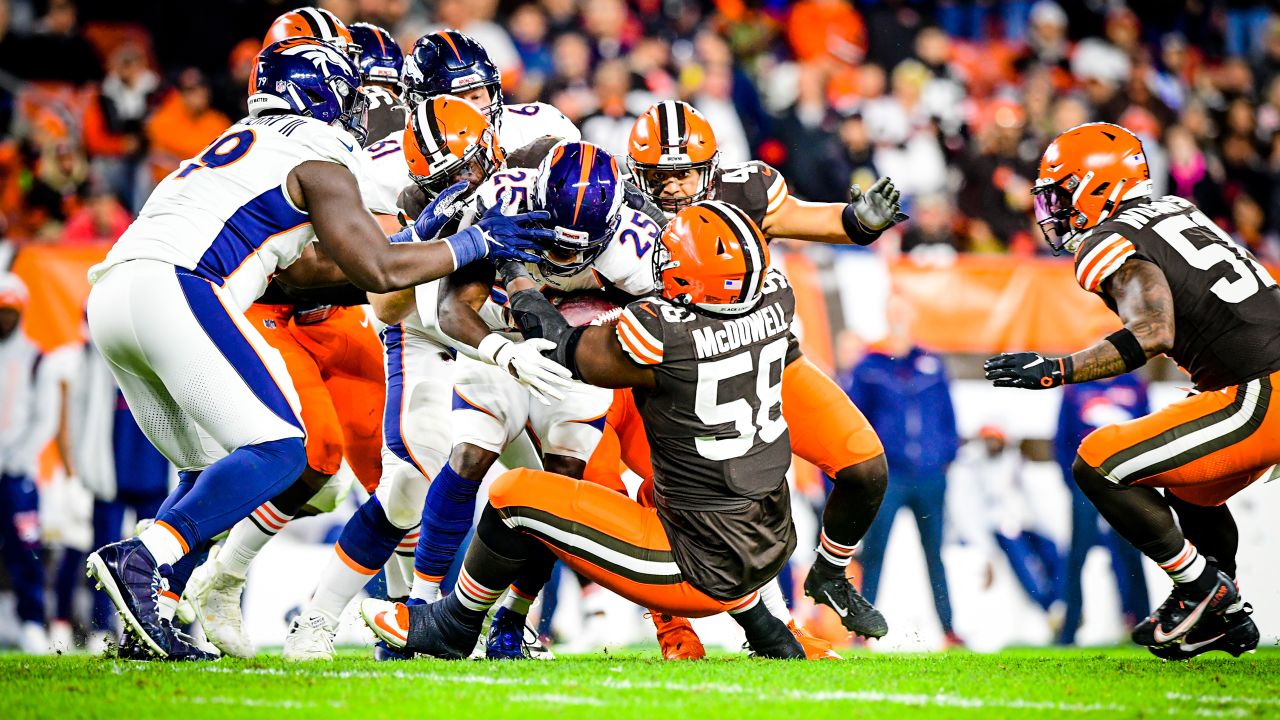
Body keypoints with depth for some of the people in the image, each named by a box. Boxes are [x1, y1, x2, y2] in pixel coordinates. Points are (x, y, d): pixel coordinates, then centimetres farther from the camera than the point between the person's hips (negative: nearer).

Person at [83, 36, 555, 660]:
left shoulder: (249, 142, 31)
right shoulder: (319, 160, 5)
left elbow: (301, 270, 35)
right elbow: (377, 272, 1)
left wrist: (414, 236, 36)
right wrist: (472, 244, 13)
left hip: (110, 299, 9)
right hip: (171, 288, -9)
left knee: (215, 468, 18)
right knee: (278, 452, -9)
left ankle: (149, 614, 5)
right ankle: (140, 560, -24)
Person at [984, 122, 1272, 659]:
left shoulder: (1111, 244, -9)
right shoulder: (1175, 211, 18)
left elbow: (1153, 334, -23)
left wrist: (1055, 371, -20)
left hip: (1264, 394, -9)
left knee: (1098, 466, -6)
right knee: (1189, 486, 31)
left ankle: (1203, 589, -2)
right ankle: (1224, 619, 28)